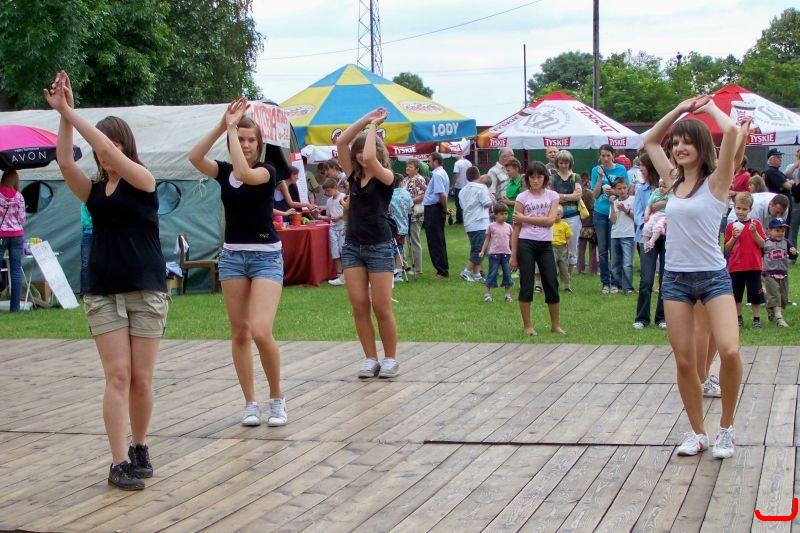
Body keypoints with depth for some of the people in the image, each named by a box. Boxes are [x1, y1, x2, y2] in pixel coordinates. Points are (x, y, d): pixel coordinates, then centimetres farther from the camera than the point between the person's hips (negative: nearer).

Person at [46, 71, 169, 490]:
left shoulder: (143, 181, -2)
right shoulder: (94, 191, 9)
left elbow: (109, 148, -17)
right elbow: (65, 162, -8)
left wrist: (70, 111, -15)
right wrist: (62, 115, -16)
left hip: (146, 290, -2)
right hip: (102, 293, 3)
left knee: (141, 378, 1)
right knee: (117, 375, -5)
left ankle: (139, 448, 21)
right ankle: (118, 464, -6)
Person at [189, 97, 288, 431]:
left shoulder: (267, 170, -5)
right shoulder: (224, 172, 6)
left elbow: (245, 173, -28)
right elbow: (194, 157, -12)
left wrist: (232, 128, -20)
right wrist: (222, 126, -19)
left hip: (266, 256, -5)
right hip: (232, 256, 5)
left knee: (261, 331, -18)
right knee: (239, 333, 4)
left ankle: (277, 399, 1)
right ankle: (250, 404, 13)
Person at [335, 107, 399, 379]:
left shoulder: (386, 177, -5)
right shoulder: (354, 175, 10)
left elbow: (370, 158, -25)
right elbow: (341, 142, 3)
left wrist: (373, 126, -12)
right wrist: (366, 119, 1)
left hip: (379, 246, -5)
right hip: (353, 246, 5)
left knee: (382, 307, -4)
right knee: (359, 306, 1)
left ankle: (390, 359, 8)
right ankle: (370, 359, 8)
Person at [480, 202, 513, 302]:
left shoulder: (508, 227, 8)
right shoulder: (491, 226, 0)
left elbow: (511, 241, 14)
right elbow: (487, 239, 5)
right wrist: (482, 251, -1)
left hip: (506, 254, 3)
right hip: (494, 253, -3)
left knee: (507, 274, 5)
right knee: (492, 274, -1)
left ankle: (508, 294, 14)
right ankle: (486, 293, 6)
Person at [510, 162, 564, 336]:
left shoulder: (552, 196, 5)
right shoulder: (522, 197, 0)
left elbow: (550, 220, -10)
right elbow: (516, 227, 0)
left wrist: (524, 218, -12)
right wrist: (513, 255, -3)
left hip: (545, 244, 2)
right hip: (526, 243, -2)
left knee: (551, 284, 3)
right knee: (526, 285, 0)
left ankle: (555, 324, 15)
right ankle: (527, 325, 9)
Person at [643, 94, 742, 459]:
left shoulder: (715, 182, -4)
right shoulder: (674, 182, 10)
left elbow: (731, 131, -18)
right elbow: (649, 140, 21)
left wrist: (710, 107, 0)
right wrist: (680, 109, 15)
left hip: (713, 277, -5)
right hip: (675, 278, 5)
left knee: (729, 351, -21)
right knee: (685, 361, 4)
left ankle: (726, 427, -2)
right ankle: (697, 433, 18)